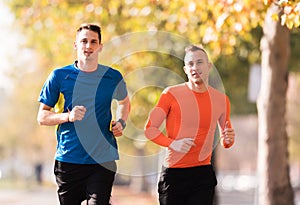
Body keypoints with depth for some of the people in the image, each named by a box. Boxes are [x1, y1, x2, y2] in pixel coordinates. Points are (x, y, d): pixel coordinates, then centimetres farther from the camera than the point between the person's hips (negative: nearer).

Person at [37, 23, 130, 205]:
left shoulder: (113, 77, 5)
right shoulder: (60, 76, 1)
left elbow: (124, 102, 26)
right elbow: (42, 117, 3)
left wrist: (121, 122, 6)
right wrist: (68, 116, -16)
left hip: (103, 160, 0)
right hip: (68, 160, 0)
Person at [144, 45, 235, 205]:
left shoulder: (221, 100, 7)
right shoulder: (172, 94, -2)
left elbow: (224, 142, 19)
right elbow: (150, 129, -1)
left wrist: (228, 139, -5)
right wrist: (172, 143, -18)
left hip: (203, 174, 2)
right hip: (173, 174, -2)